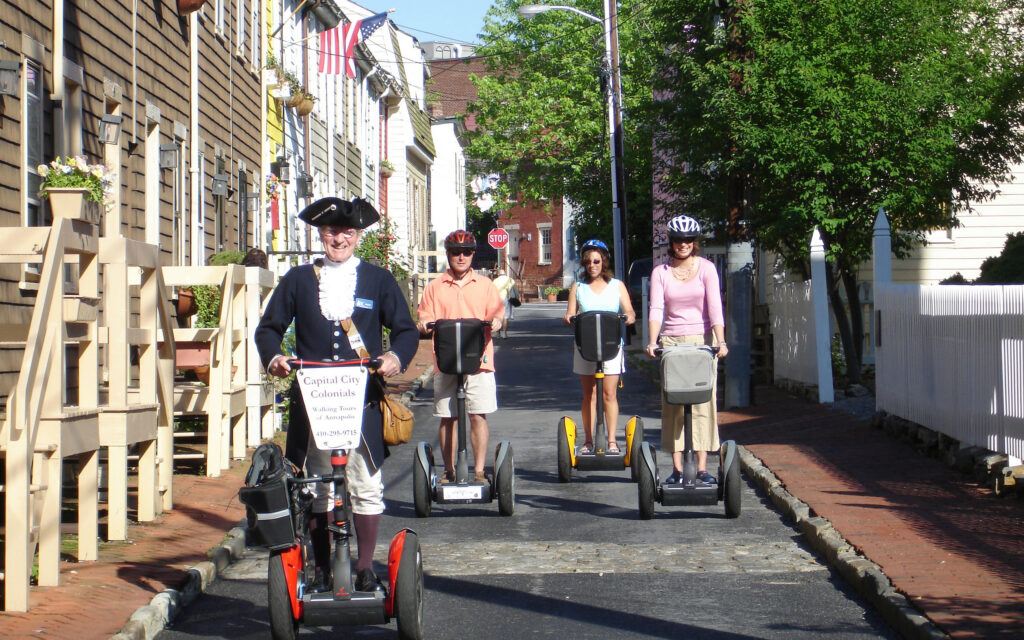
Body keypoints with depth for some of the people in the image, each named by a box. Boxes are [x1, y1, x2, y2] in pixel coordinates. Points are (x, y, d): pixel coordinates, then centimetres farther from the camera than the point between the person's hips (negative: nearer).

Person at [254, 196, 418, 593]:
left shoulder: (379, 281, 10)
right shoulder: (298, 280, 11)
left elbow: (406, 330, 9)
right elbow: (269, 328, 14)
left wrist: (396, 356, -12)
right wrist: (274, 357, -7)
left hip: (363, 401, -1)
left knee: (366, 489, 0)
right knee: (316, 490, 6)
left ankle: (365, 569, 14)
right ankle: (322, 570, 17)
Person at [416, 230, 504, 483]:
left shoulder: (485, 285, 12)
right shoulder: (434, 287, 12)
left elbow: (496, 314, 8)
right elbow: (425, 318, 10)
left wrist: (496, 321, -14)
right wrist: (424, 324, -13)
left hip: (479, 360, -1)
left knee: (478, 416, -6)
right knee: (447, 418, 2)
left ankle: (479, 471, -1)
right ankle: (449, 471, 11)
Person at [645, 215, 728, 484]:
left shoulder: (706, 268, 0)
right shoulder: (660, 272, 5)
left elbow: (714, 307, -9)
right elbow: (656, 309, -5)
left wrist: (720, 341, -22)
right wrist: (653, 342, -21)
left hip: (702, 340, -1)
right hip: (671, 341, 2)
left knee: (703, 402, -5)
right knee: (672, 404, -1)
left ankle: (702, 468, -4)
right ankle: (677, 469, 1)